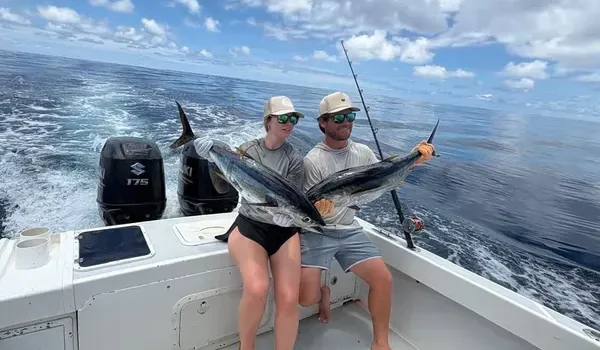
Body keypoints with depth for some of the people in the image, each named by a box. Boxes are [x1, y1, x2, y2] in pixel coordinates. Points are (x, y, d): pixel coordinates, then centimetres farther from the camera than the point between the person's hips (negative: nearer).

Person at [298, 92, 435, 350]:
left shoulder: (363, 152, 2)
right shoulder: (313, 160, -14)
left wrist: (413, 159, -7)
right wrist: (317, 209, -38)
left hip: (349, 231, 4)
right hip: (317, 232, -4)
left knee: (383, 279, -8)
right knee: (306, 298, -15)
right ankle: (323, 293, 23)